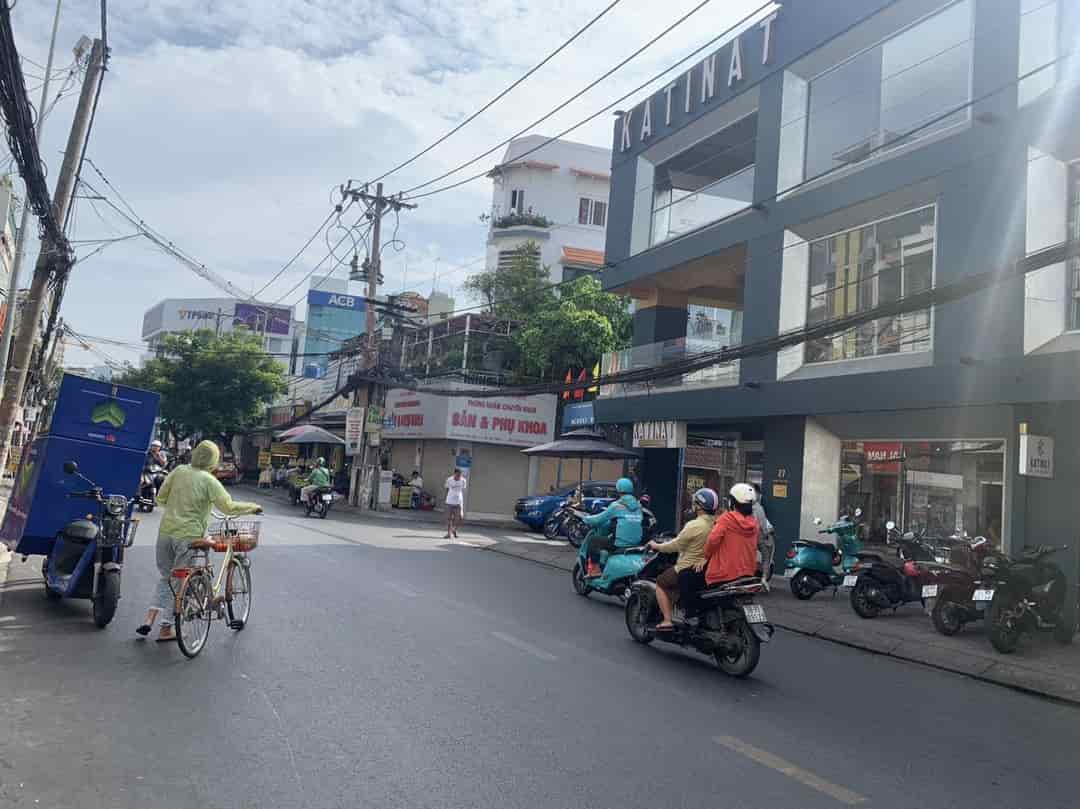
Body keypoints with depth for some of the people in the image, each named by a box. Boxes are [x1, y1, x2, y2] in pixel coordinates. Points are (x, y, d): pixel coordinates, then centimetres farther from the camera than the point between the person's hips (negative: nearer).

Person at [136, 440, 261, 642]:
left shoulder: (178, 471, 2)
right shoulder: (209, 481, -12)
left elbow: (161, 498, 8)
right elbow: (229, 507, -14)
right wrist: (253, 507, -1)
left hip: (166, 532, 5)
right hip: (188, 536, -5)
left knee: (165, 576, 22)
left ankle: (150, 616, 11)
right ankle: (166, 628, 13)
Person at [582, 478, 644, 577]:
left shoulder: (617, 505, -8)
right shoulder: (637, 505, 12)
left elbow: (600, 518, -4)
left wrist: (586, 518, 15)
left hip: (620, 544, -7)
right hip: (636, 543, 7)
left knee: (592, 539, 5)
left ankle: (595, 569, 2)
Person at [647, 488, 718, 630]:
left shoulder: (694, 525, -20)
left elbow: (675, 546, -13)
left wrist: (656, 546, 3)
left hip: (691, 570, -8)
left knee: (660, 582, 10)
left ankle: (667, 620, 2)